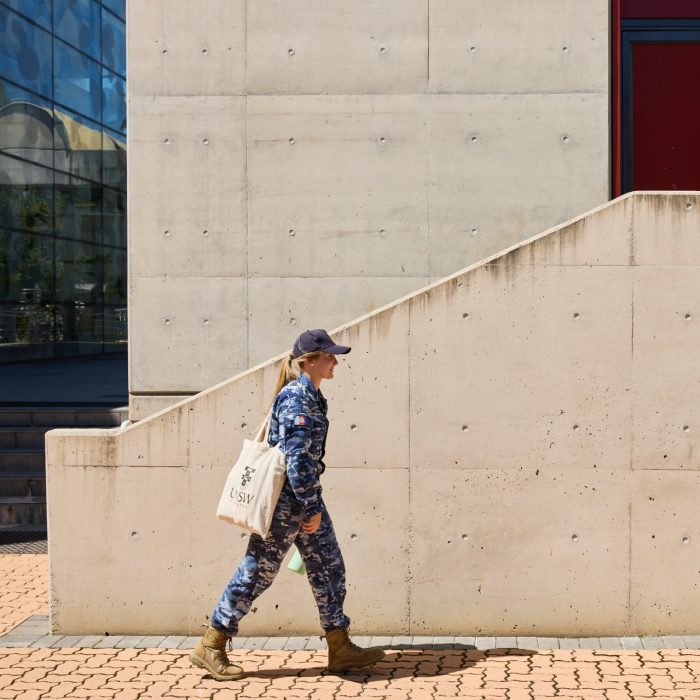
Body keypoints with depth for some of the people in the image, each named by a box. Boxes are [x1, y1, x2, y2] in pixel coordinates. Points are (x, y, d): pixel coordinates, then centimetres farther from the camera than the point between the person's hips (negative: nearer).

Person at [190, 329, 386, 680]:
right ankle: (210, 647, 12)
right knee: (257, 572, 0)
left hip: (304, 498, 10)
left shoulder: (312, 395, 12)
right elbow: (297, 458, -23)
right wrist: (312, 508, -20)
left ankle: (340, 649, 19)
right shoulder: (296, 397, -19)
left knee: (328, 568, 11)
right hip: (287, 500, -10)